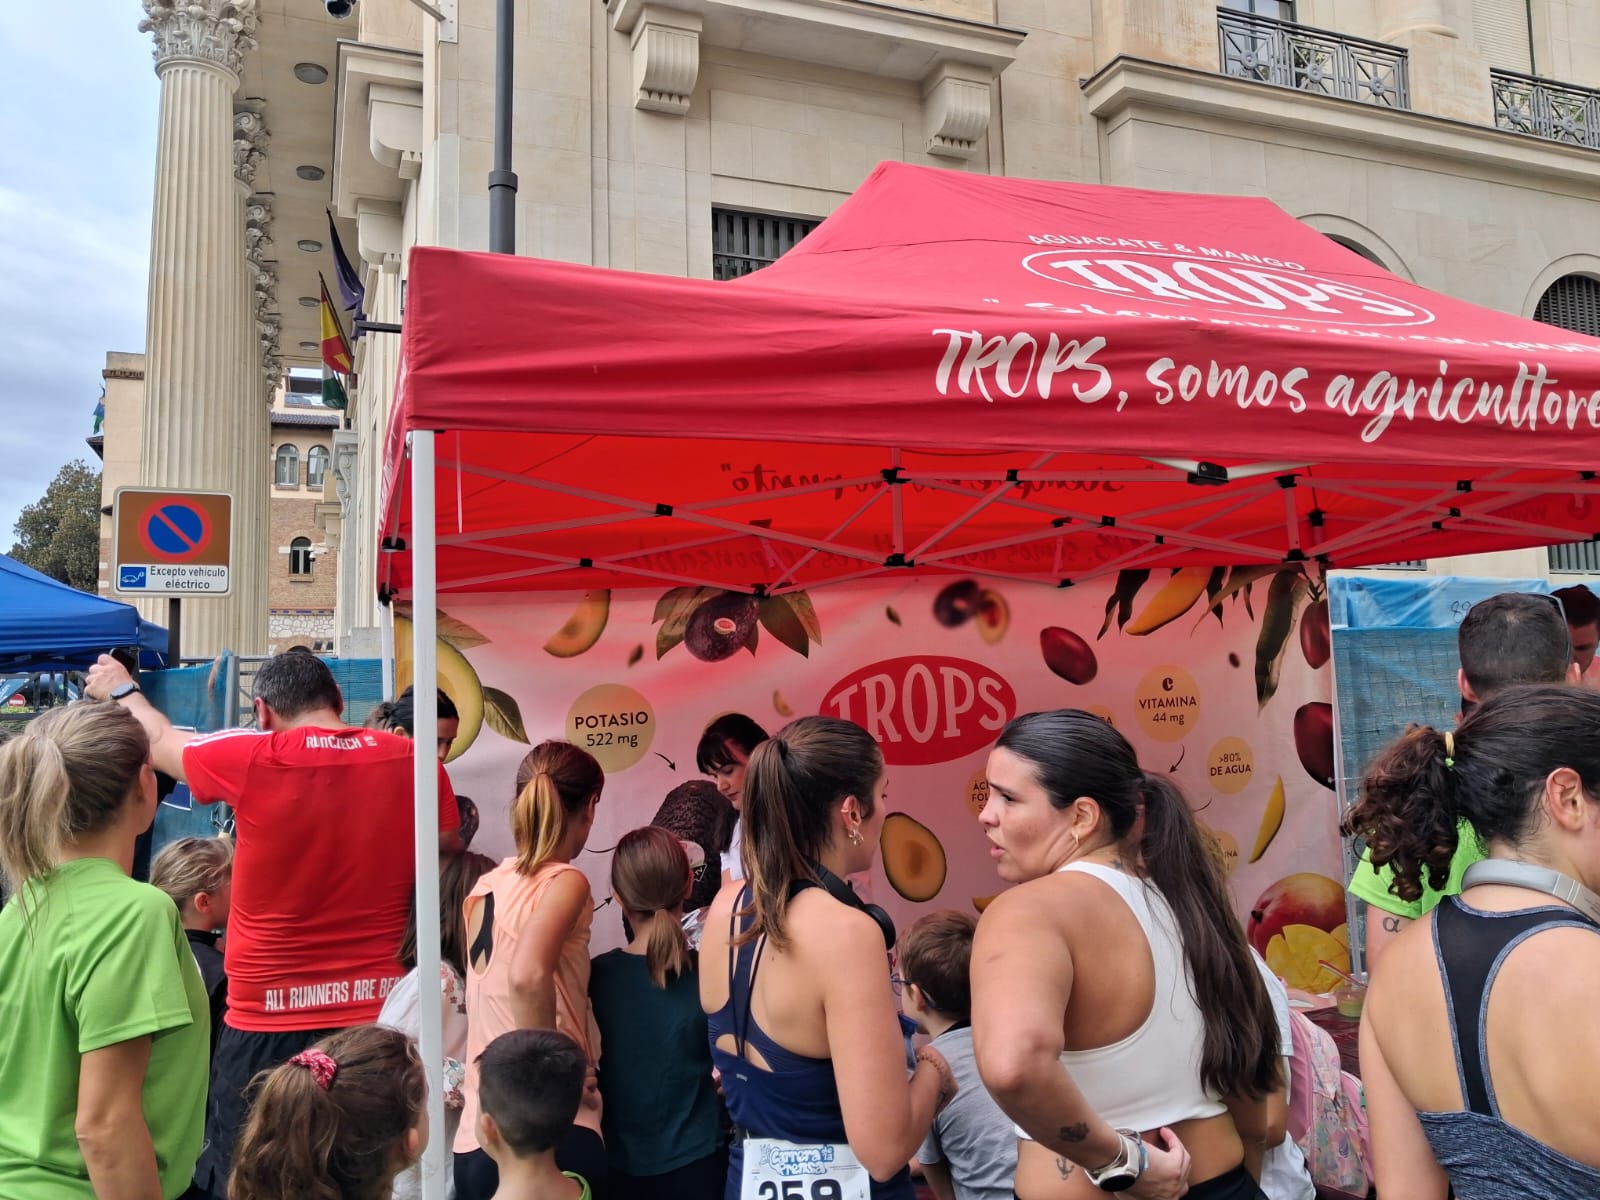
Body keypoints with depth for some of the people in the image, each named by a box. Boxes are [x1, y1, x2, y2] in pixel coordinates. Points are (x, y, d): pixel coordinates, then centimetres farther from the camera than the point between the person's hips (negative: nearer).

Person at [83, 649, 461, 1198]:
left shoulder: (252, 758, -8)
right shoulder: (412, 760, -3)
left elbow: (161, 742, 12)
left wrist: (121, 690, 31)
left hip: (270, 1021, -2)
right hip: (381, 1011, 3)